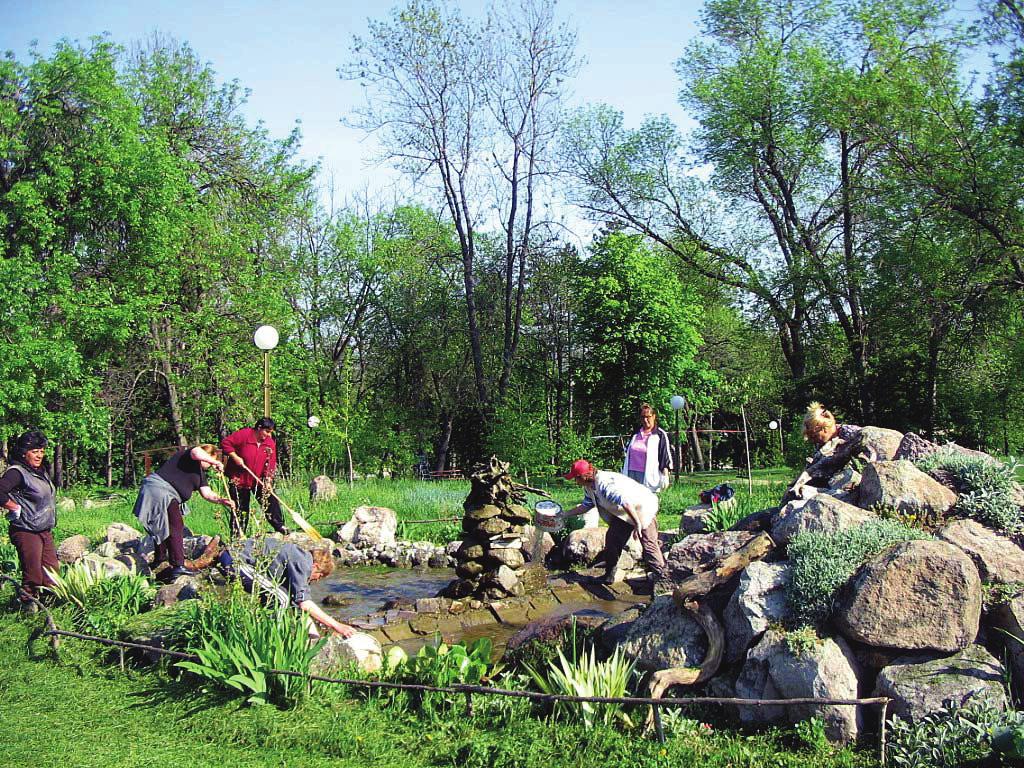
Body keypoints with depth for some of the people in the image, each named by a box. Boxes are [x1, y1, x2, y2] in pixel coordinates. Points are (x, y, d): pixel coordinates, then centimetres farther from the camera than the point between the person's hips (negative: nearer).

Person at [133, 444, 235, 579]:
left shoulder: (200, 473, 22)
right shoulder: (187, 453, -3)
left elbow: (207, 493, 12)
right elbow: (197, 453, -29)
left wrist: (221, 500, -5)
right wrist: (216, 462, -16)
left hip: (168, 497, 11)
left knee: (165, 527, 22)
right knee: (176, 527, -13)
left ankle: (159, 558, 38)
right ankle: (178, 566, -18)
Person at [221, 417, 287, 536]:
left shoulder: (270, 443, -4)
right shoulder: (243, 434, -17)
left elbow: (271, 464, -5)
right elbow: (225, 443, -15)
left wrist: (268, 480, -15)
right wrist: (235, 457, -23)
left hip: (259, 480, 4)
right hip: (239, 478, -4)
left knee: (271, 500, -1)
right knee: (241, 508, 3)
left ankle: (279, 526, 10)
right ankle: (238, 534, 13)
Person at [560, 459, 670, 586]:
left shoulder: (604, 484, -32)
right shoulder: (589, 488, 1)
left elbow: (625, 502, -36)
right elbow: (585, 505, 17)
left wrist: (637, 524, -33)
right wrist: (565, 514, 14)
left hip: (643, 508, -10)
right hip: (622, 514, 10)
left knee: (649, 544, -15)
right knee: (612, 539, 3)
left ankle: (662, 578, -10)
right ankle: (609, 575, 13)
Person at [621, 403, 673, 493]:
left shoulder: (660, 435, 0)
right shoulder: (635, 434, 16)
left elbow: (665, 456, -3)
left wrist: (665, 476, -10)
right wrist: (624, 475, 22)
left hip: (649, 477, -5)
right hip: (632, 476, 5)